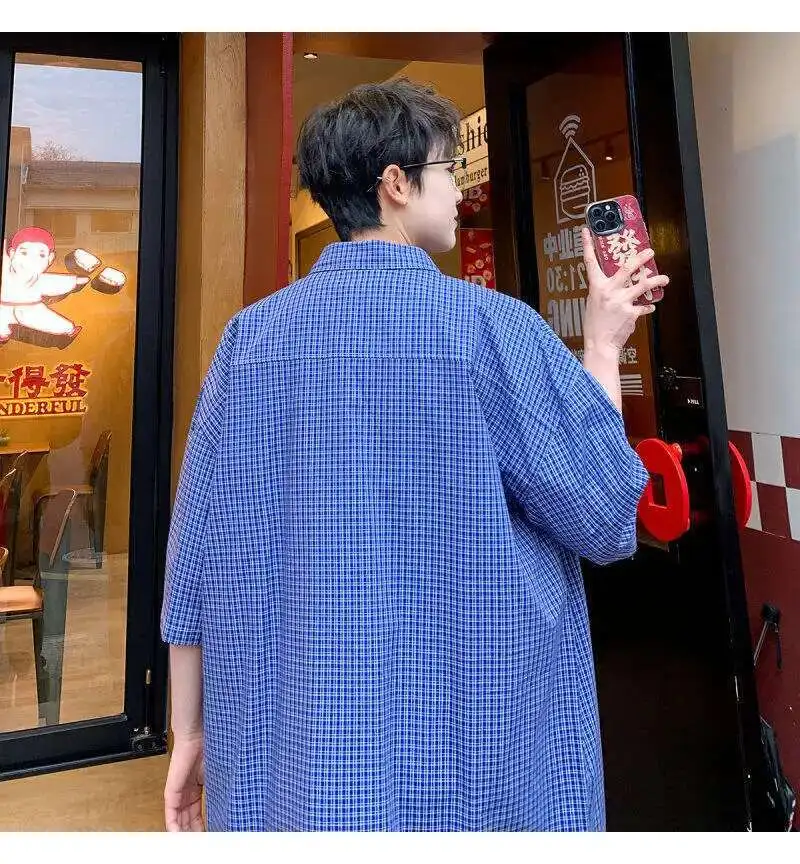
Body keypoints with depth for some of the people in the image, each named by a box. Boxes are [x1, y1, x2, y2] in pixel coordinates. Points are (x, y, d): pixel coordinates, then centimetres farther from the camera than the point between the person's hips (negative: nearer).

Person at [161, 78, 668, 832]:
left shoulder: (251, 334, -4)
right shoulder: (492, 325, -14)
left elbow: (197, 554, -2)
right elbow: (606, 520, -6)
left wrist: (191, 730, 9)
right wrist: (604, 345, 4)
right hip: (473, 753, -2)